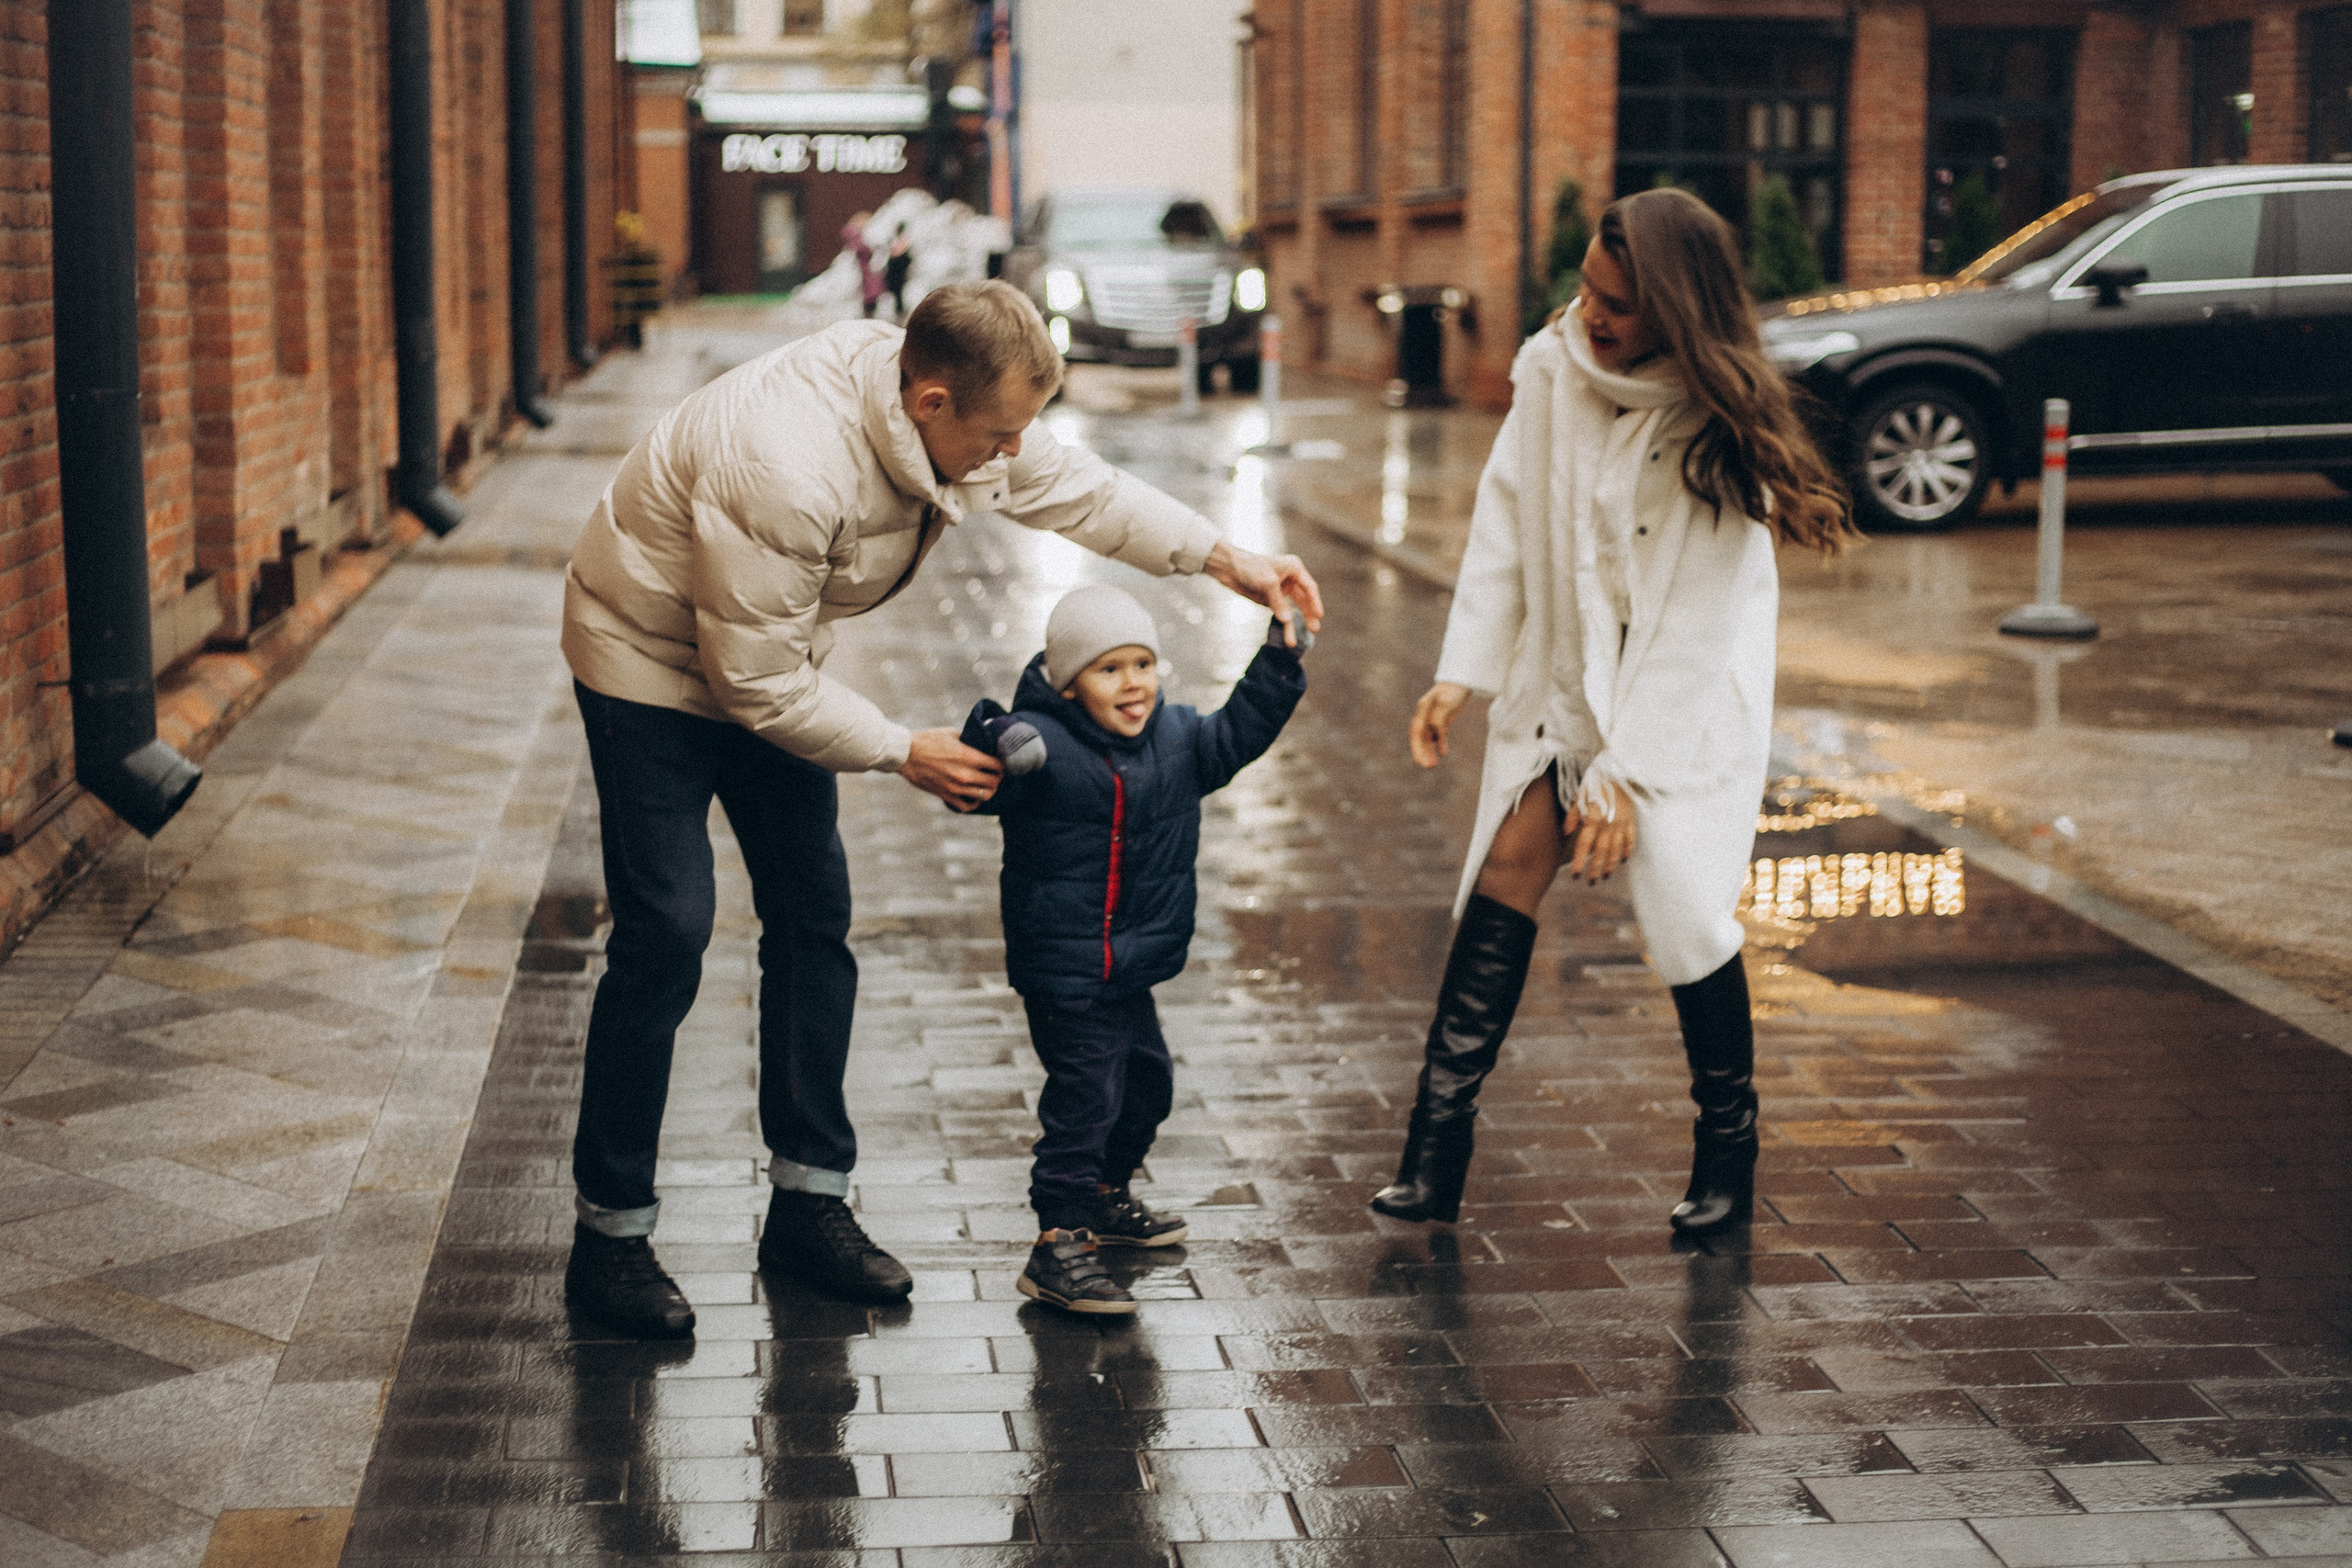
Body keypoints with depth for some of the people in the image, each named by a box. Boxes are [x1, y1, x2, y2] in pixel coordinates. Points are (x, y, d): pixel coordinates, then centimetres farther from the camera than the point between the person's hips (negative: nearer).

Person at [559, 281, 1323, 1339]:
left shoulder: (959, 408, -15)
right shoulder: (786, 471, -39)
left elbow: (1076, 489, 2)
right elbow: (757, 686, -31)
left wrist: (1224, 558, -9)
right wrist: (906, 755, -22)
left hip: (771, 654, 8)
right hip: (654, 659, -8)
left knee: (813, 913, 6)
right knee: (668, 933, -13)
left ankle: (809, 1202, 16)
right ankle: (609, 1236, -2)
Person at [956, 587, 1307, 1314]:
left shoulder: (1177, 739, 3)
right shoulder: (1041, 746, -19)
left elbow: (1239, 732, 14)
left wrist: (1280, 664, 3)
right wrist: (995, 744, -50)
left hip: (1133, 968, 8)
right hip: (1065, 973, -8)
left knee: (1147, 1082, 23)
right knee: (1086, 1098, -10)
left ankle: (1104, 1199, 44)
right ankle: (1057, 1245, -5)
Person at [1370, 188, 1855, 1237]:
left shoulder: (1722, 431, -19)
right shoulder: (1552, 370, -6)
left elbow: (1697, 623, -19)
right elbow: (1506, 519, 2)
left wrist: (1625, 772, -20)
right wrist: (1461, 672, -5)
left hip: (1686, 698, -4)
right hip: (1562, 670, 4)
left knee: (1685, 906, -6)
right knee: (1508, 866, -7)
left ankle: (1728, 1153, 14)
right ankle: (1436, 1153, -7)